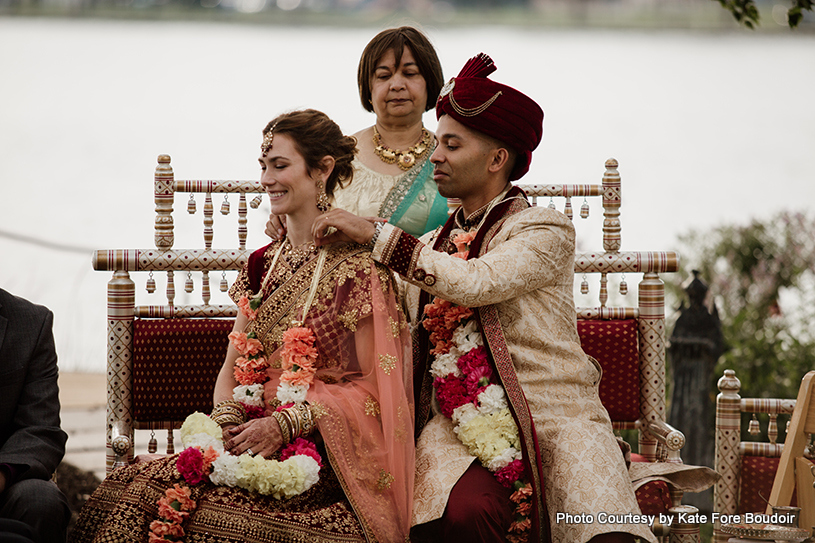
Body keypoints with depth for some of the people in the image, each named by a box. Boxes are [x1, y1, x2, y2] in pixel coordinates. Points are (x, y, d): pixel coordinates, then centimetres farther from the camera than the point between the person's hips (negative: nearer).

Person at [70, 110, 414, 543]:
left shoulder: (357, 267, -5)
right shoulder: (264, 264, 16)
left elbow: (374, 388, -8)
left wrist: (286, 425, -17)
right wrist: (224, 420, -3)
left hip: (321, 452, -6)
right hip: (250, 437, 6)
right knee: (129, 488, -19)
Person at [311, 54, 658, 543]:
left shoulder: (547, 231, 2)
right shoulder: (431, 246, 20)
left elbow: (476, 282, -16)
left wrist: (377, 235, -11)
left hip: (554, 416, -3)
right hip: (460, 426, 3)